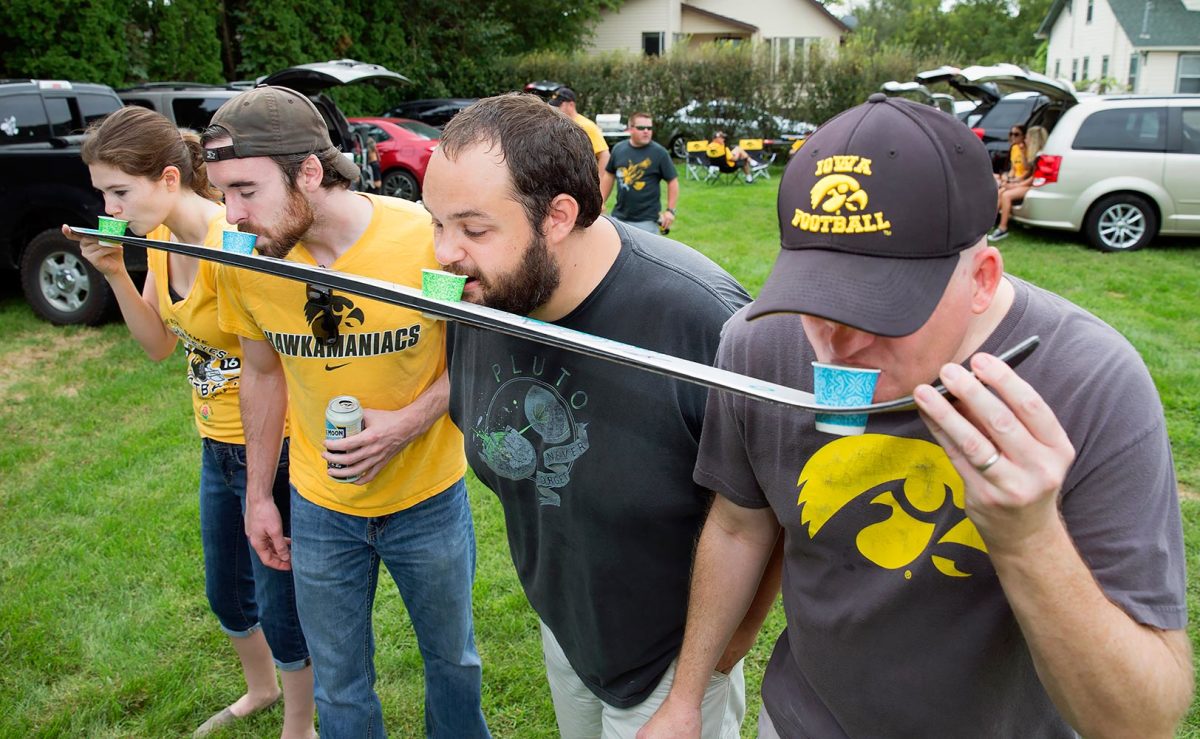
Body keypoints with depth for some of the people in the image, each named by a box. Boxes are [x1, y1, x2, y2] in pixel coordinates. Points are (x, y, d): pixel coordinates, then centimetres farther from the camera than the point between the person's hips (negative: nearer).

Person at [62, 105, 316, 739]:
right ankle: (260, 688, 51)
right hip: (217, 443, 9)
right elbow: (159, 344, 6)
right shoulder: (159, 239, 2)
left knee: (279, 601, 7)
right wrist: (115, 274, -7)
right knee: (226, 591, 25)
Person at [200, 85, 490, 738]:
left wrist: (409, 421, -25)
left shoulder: (428, 239, -24)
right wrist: (257, 495, 9)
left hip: (429, 497, -2)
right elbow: (263, 373, 4)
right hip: (319, 508, 2)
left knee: (452, 657, 22)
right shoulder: (245, 262, -12)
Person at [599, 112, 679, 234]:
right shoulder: (618, 149, 3)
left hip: (647, 220, -4)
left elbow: (672, 181, -4)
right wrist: (601, 202, 13)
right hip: (619, 216, 4)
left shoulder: (659, 152, -8)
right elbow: (609, 175, 15)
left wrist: (670, 210, -9)